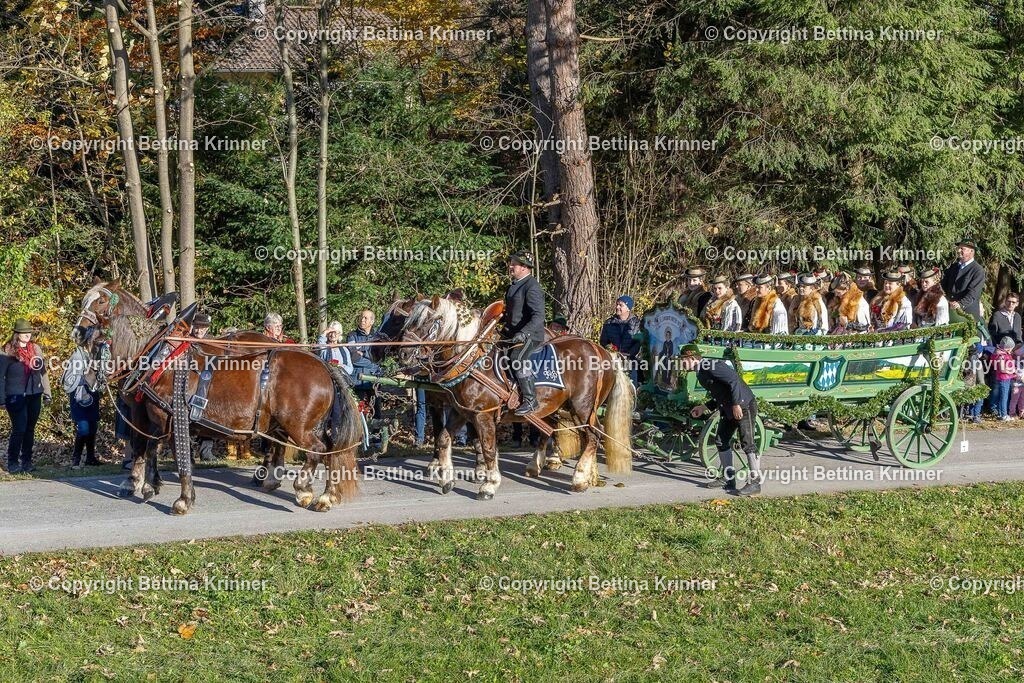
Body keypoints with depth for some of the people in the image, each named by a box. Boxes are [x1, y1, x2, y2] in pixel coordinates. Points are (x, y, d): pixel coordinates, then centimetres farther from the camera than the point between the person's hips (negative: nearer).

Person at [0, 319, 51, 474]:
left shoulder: (36, 349, 8)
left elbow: (43, 372, 14)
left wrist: (47, 393, 11)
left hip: (34, 396, 5)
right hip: (16, 397, -5)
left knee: (30, 429, 8)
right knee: (19, 429, -8)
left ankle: (27, 461, 18)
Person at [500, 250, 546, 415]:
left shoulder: (532, 287, -15)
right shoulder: (514, 285, 15)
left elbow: (538, 316, -25)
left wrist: (523, 333, -35)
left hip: (530, 335, -10)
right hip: (513, 333, 10)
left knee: (517, 358, -29)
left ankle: (530, 400, -26)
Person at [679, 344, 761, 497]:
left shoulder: (712, 366, -17)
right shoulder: (701, 373, 14)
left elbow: (734, 380, -25)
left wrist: (736, 404, -25)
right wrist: (704, 408, 18)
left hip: (743, 405, -11)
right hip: (728, 408, 11)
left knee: (747, 443, -10)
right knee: (721, 440, 14)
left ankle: (754, 483, -9)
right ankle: (728, 478, 23)